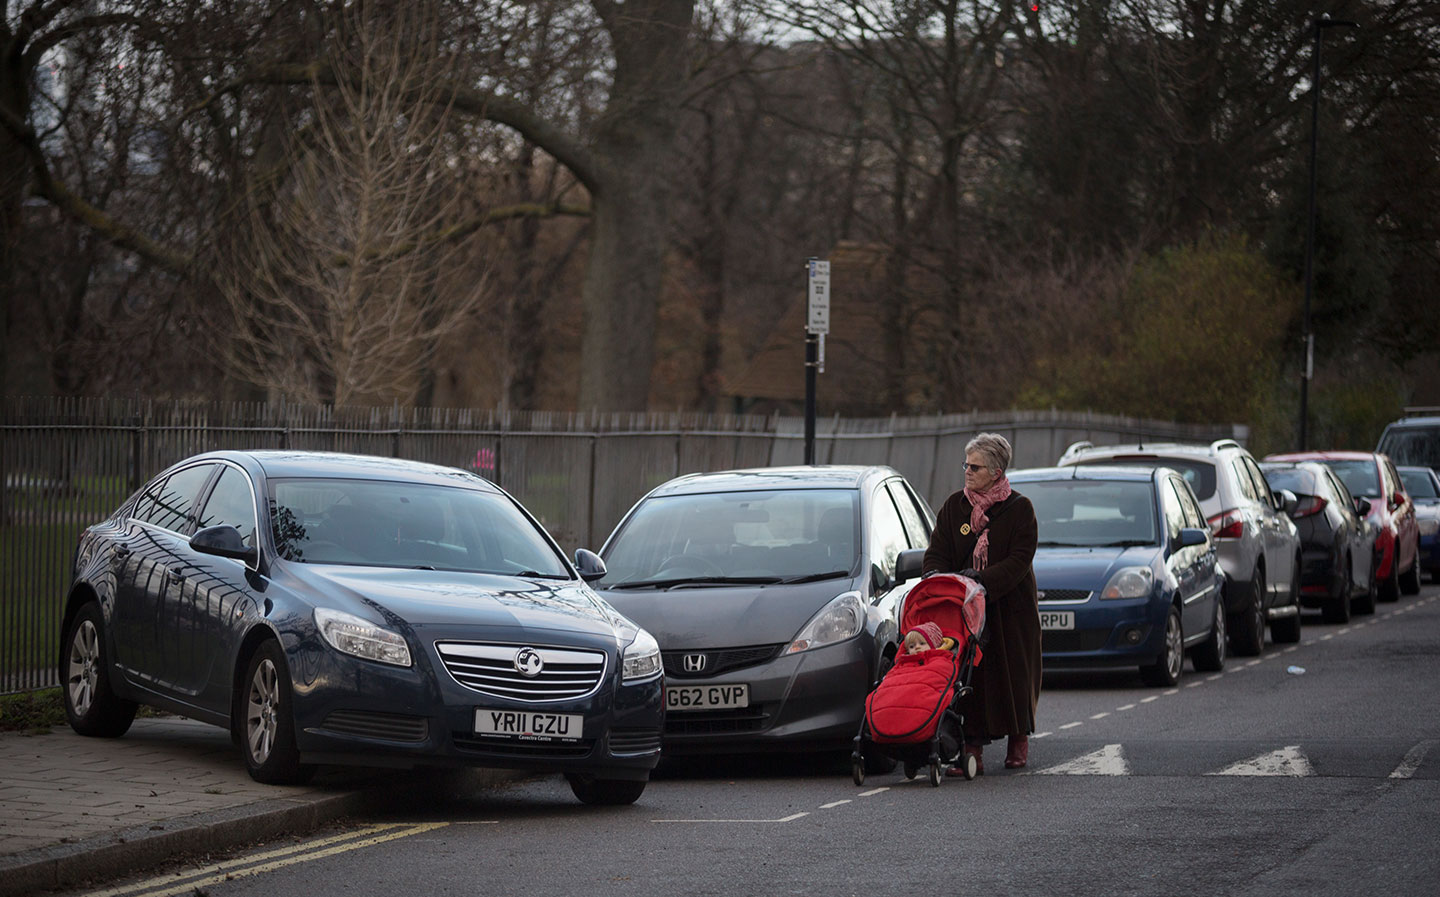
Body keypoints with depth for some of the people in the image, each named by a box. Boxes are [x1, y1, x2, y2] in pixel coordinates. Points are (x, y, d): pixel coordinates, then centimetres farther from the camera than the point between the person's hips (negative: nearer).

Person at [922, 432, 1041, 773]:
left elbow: (1019, 560, -11)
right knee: (968, 675, -8)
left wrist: (983, 579, -23)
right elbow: (937, 552, 8)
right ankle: (973, 747, -9)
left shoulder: (1019, 509, -3)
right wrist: (936, 576, -14)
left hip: (1011, 607, -2)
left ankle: (1018, 740, 20)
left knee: (1013, 675, 2)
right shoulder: (954, 506, 8)